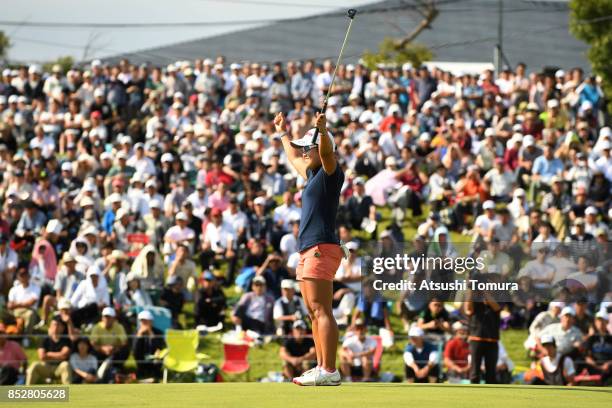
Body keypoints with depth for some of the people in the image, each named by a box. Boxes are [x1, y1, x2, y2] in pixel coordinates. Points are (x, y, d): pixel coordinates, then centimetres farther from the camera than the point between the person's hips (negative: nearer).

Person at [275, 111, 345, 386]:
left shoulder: (331, 173, -4)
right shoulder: (313, 175, 21)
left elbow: (326, 152, -26)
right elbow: (294, 158, 42)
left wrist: (323, 131, -45)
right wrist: (283, 133, 55)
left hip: (322, 248, -10)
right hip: (308, 251, 10)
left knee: (321, 311, -16)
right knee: (314, 313, 10)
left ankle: (329, 371, -21)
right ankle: (321, 368, 13)